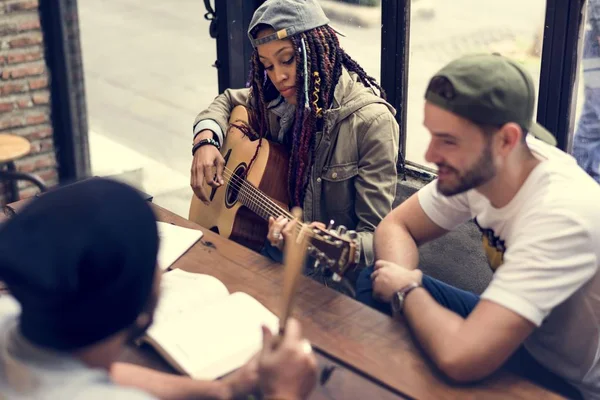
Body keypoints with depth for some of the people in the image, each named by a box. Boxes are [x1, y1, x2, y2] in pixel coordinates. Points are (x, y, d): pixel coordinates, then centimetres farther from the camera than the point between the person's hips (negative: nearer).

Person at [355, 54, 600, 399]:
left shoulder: (563, 213, -36)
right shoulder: (473, 166, -15)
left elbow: (461, 357, -42)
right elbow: (396, 225, 1)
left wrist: (407, 289, -23)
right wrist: (402, 278, -21)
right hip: (512, 332, 7)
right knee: (374, 285, -2)